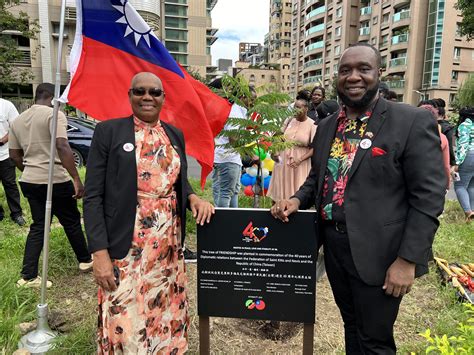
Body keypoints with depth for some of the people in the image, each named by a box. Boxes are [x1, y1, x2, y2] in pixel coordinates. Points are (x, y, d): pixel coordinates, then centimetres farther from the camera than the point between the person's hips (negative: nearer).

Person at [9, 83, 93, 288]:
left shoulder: (18, 120, 11)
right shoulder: (54, 114, -12)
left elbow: (14, 155, 15)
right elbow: (62, 147, -25)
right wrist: (77, 179, -25)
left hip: (29, 181, 7)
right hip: (55, 181, -6)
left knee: (38, 226, 14)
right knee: (71, 222, 12)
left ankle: (28, 276, 14)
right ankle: (85, 260, 28)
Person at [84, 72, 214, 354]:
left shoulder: (175, 134, 9)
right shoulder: (108, 131, -4)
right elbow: (93, 196, -7)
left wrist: (193, 197, -6)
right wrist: (100, 253, -13)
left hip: (170, 246, 5)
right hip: (126, 249, -4)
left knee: (167, 317, 16)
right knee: (126, 324, 5)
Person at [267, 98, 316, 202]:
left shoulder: (312, 125, -7)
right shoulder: (289, 121, 3)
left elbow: (314, 148, -9)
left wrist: (300, 159, -19)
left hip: (300, 164, -3)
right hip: (283, 160, 4)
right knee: (281, 188, 9)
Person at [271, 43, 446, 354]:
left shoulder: (413, 122, -11)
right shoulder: (327, 127, 8)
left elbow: (428, 196, -13)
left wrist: (407, 259, -17)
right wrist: (297, 200, -3)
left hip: (377, 253, -5)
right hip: (334, 247, 6)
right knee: (352, 327, 24)